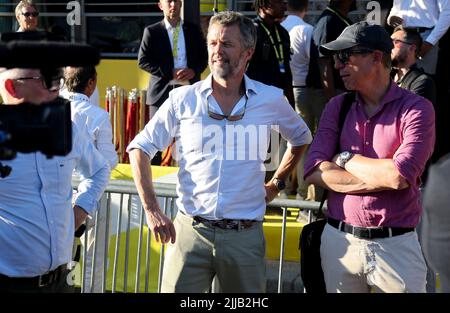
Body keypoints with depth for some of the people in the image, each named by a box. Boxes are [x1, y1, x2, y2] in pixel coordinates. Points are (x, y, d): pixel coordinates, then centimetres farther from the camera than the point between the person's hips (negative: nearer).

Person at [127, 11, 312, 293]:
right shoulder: (183, 99, 0)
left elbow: (301, 138, 24)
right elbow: (140, 148, 4)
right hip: (191, 229, -1)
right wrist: (151, 209, -4)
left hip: (246, 235, 1)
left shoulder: (271, 100, 4)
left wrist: (277, 183, 16)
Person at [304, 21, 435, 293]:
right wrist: (381, 177, -13)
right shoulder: (337, 107, 7)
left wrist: (346, 158, -6)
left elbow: (400, 176, -20)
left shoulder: (416, 109, -6)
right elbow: (314, 172, -4)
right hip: (339, 240, 4)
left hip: (396, 247, -3)